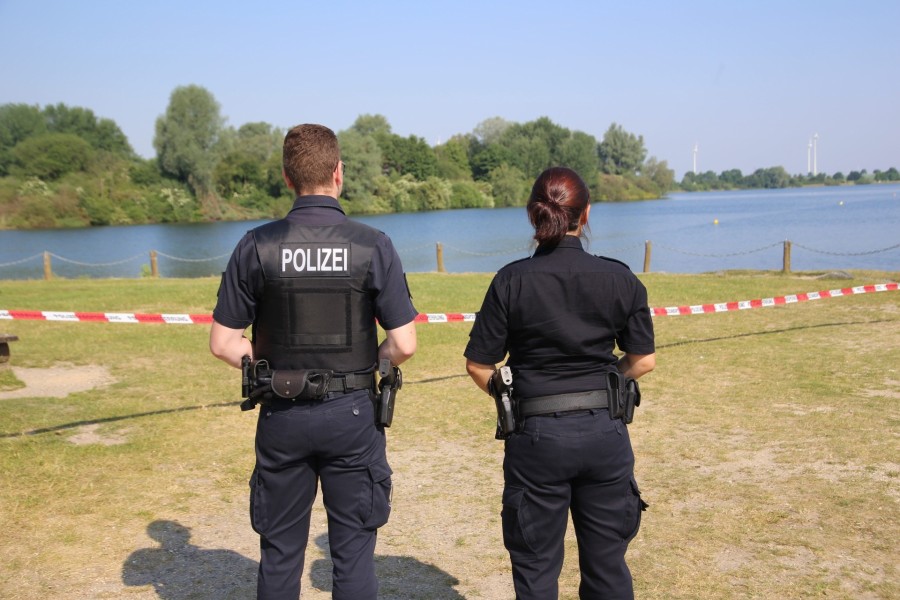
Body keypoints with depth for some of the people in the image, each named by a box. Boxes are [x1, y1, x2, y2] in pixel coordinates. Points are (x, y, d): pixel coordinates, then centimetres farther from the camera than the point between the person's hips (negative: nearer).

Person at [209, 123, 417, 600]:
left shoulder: (257, 246, -6)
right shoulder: (372, 245, -9)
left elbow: (223, 343, -3)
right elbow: (404, 344, -10)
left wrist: (270, 367, 11)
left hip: (283, 417, 1)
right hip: (352, 414, -1)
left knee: (280, 553, 17)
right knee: (353, 551, 12)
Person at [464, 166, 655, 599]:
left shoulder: (512, 280, -8)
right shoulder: (620, 278, -3)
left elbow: (478, 365, -6)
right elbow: (643, 361, 3)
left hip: (537, 435, -2)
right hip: (605, 433, 2)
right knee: (607, 564, 18)